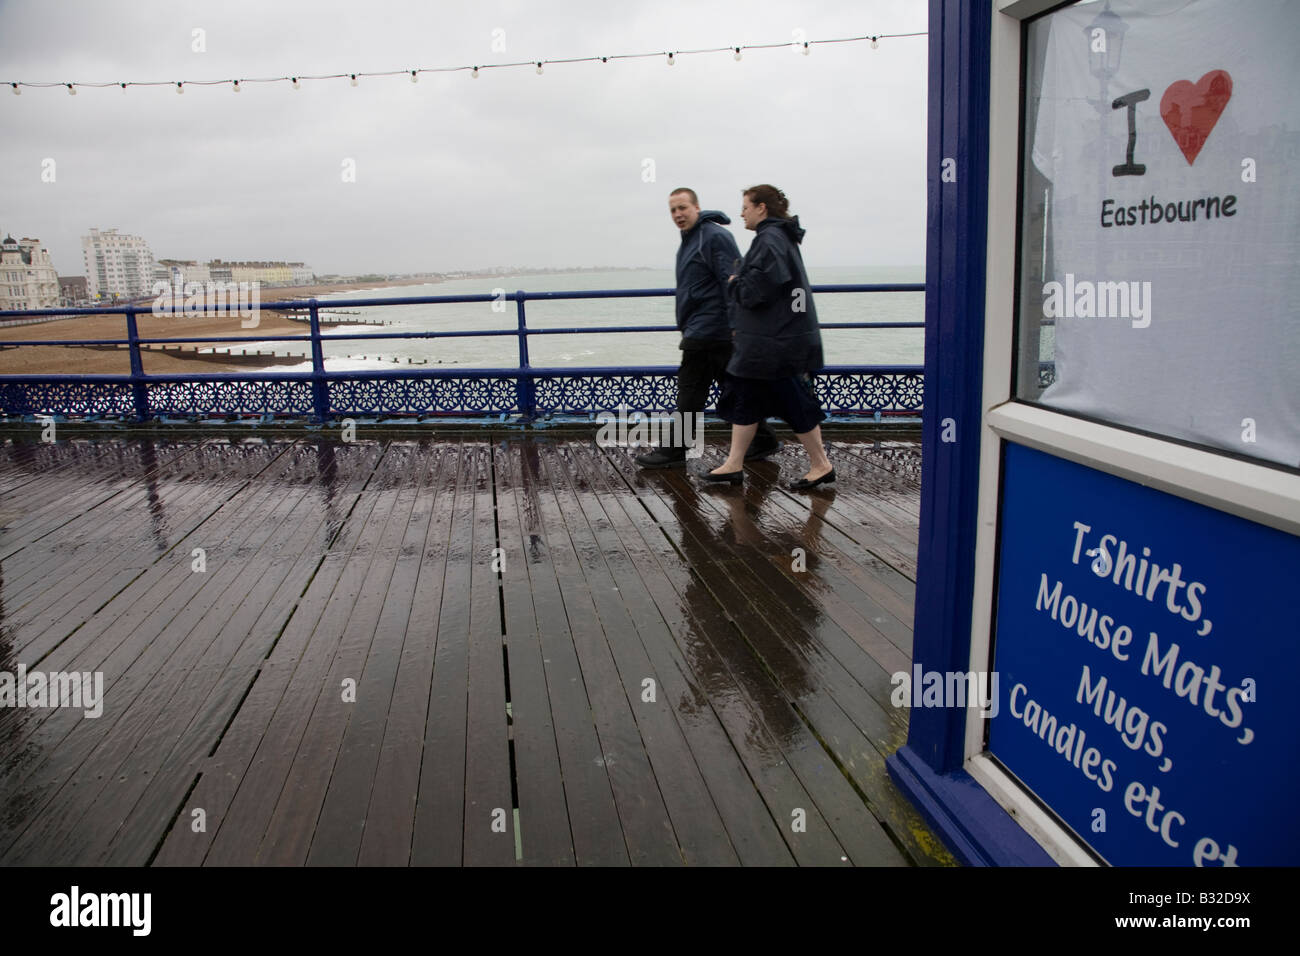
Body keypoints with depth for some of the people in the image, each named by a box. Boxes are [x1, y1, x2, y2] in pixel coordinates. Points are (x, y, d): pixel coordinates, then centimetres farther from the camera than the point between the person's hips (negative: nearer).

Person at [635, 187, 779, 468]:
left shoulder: (714, 236, -12)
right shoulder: (689, 240, 20)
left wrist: (736, 325, -23)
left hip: (706, 332, -10)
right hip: (702, 331, 10)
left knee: (690, 391, -4)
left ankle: (675, 451, 4)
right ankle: (763, 440, 17)